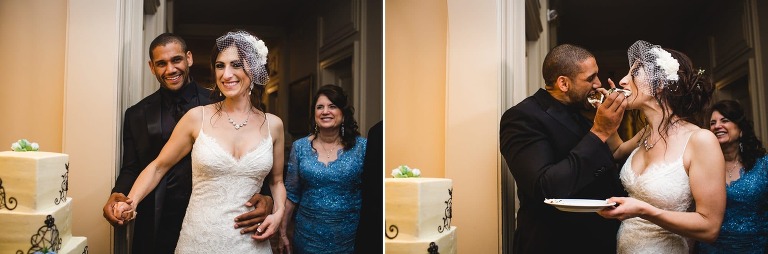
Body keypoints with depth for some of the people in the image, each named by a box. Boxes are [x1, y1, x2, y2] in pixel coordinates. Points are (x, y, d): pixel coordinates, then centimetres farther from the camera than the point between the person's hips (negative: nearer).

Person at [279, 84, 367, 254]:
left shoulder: (362, 147, -5)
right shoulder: (300, 147, 0)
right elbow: (291, 194, 5)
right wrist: (283, 233, 4)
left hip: (349, 237, -1)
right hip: (308, 234, 1)